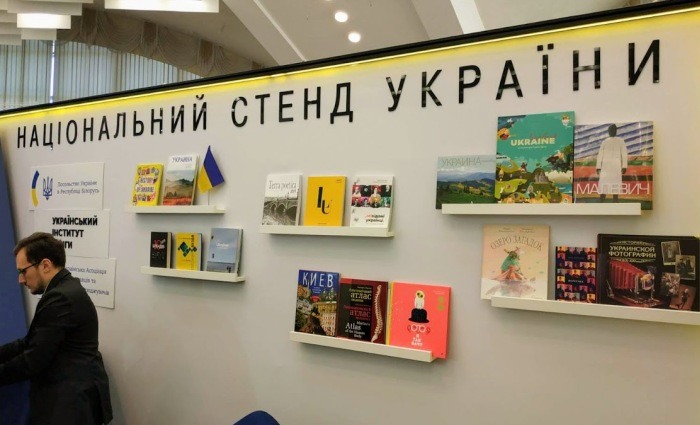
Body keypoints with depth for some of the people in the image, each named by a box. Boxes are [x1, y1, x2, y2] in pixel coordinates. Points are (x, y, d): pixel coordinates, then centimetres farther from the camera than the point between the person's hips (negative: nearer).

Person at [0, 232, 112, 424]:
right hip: (73, 398, 9)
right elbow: (31, 342, 13)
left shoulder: (61, 298, -21)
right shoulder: (66, 289, 10)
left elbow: (33, 361, -19)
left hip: (72, 404, -9)